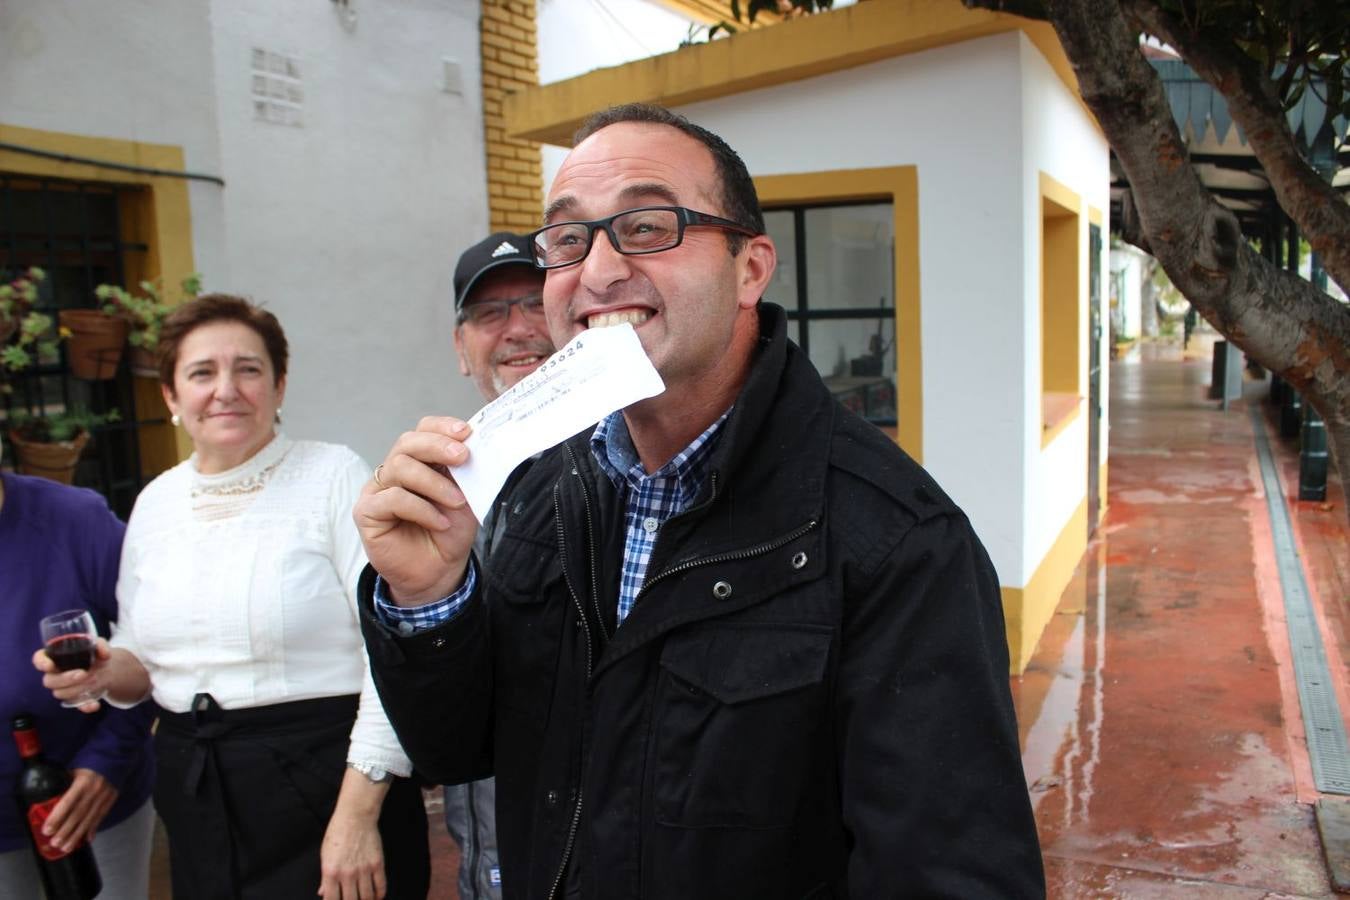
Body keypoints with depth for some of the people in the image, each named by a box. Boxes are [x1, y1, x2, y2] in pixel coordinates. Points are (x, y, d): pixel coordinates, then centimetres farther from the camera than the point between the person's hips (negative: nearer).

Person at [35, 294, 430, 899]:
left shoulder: (334, 476, -10)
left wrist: (359, 812, -18)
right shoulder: (155, 503, 8)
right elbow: (144, 659, 17)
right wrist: (110, 672, -5)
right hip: (198, 802, 5)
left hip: (324, 785, -5)